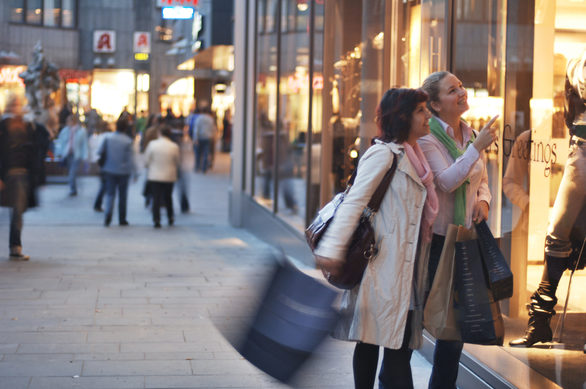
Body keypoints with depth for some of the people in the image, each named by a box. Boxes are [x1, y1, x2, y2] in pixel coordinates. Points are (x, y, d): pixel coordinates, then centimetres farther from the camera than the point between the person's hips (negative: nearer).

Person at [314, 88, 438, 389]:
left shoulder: (413, 156, 17)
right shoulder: (384, 154, -9)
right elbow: (354, 201, -16)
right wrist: (332, 249, -24)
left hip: (406, 268, 8)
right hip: (384, 265, -8)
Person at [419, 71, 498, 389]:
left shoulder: (470, 134, 9)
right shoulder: (426, 138, -11)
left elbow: (482, 180, 20)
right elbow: (447, 181, -23)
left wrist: (483, 200, -2)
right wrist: (477, 147, -27)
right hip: (435, 239, -7)